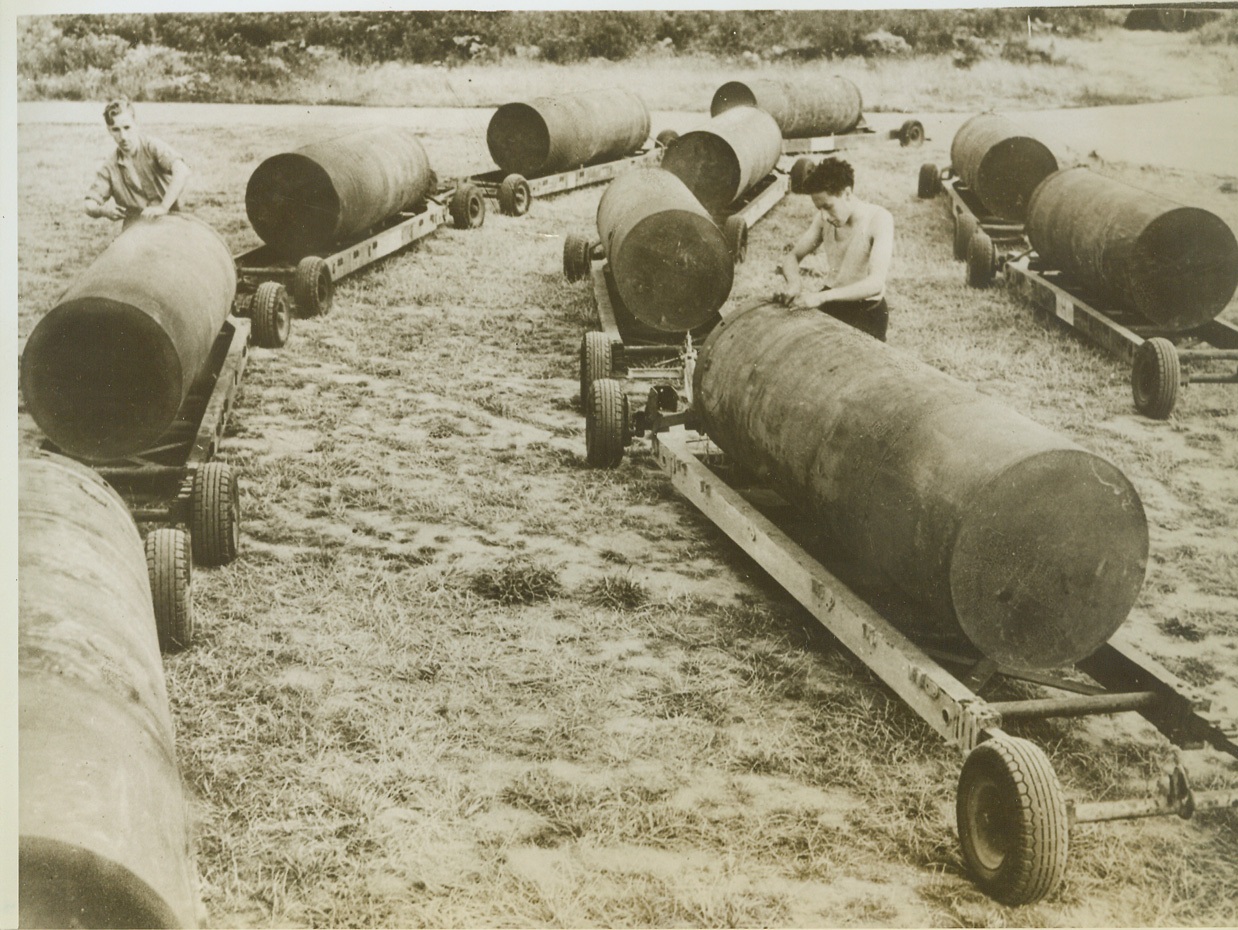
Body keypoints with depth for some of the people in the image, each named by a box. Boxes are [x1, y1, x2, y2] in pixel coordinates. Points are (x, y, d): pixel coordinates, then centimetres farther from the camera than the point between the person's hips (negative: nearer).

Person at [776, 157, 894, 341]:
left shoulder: (878, 219, -19)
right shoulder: (824, 219, -1)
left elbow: (876, 282, -30)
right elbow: (792, 257, 8)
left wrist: (821, 297, -40)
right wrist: (794, 282, -18)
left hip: (867, 312, -6)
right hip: (831, 302, 6)